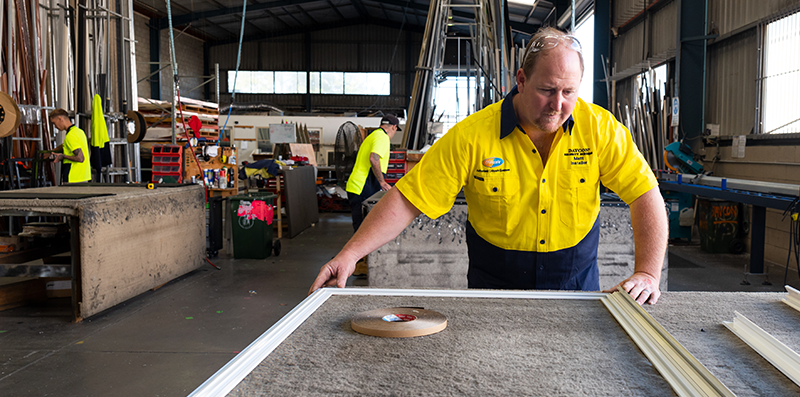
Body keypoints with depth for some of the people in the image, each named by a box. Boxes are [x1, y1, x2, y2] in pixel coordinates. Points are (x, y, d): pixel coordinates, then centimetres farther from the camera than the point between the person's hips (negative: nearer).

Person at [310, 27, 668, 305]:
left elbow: (646, 197, -9)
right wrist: (350, 254, -26)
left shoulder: (600, 129, -12)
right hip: (495, 285, -1)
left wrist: (647, 274, -22)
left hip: (576, 281, 2)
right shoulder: (472, 137, -17)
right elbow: (407, 200, -17)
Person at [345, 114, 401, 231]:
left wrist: (380, 183, 36)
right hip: (362, 191, -10)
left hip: (354, 187, 10)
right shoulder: (383, 137, -8)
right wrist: (382, 182, -16)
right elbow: (373, 159, -24)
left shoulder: (372, 136, 24)